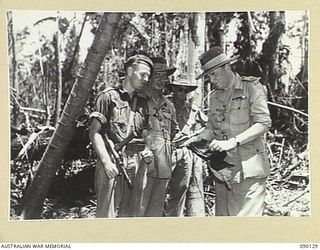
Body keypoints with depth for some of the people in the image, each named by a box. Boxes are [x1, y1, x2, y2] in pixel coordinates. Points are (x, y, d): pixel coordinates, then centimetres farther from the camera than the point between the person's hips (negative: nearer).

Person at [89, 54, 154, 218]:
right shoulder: (109, 96, 1)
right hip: (112, 162, -6)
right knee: (106, 212, -7)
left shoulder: (143, 103, 18)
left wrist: (146, 149, 2)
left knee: (128, 213, 9)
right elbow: (94, 132, -4)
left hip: (135, 164, 6)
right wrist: (107, 162, -12)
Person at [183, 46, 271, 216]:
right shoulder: (214, 96, 17)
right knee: (222, 214, 4)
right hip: (222, 169, 5)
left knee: (246, 214, -10)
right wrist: (198, 139, -3)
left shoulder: (251, 87, -2)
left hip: (248, 166, -5)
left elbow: (263, 123, -11)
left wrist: (233, 141, -21)